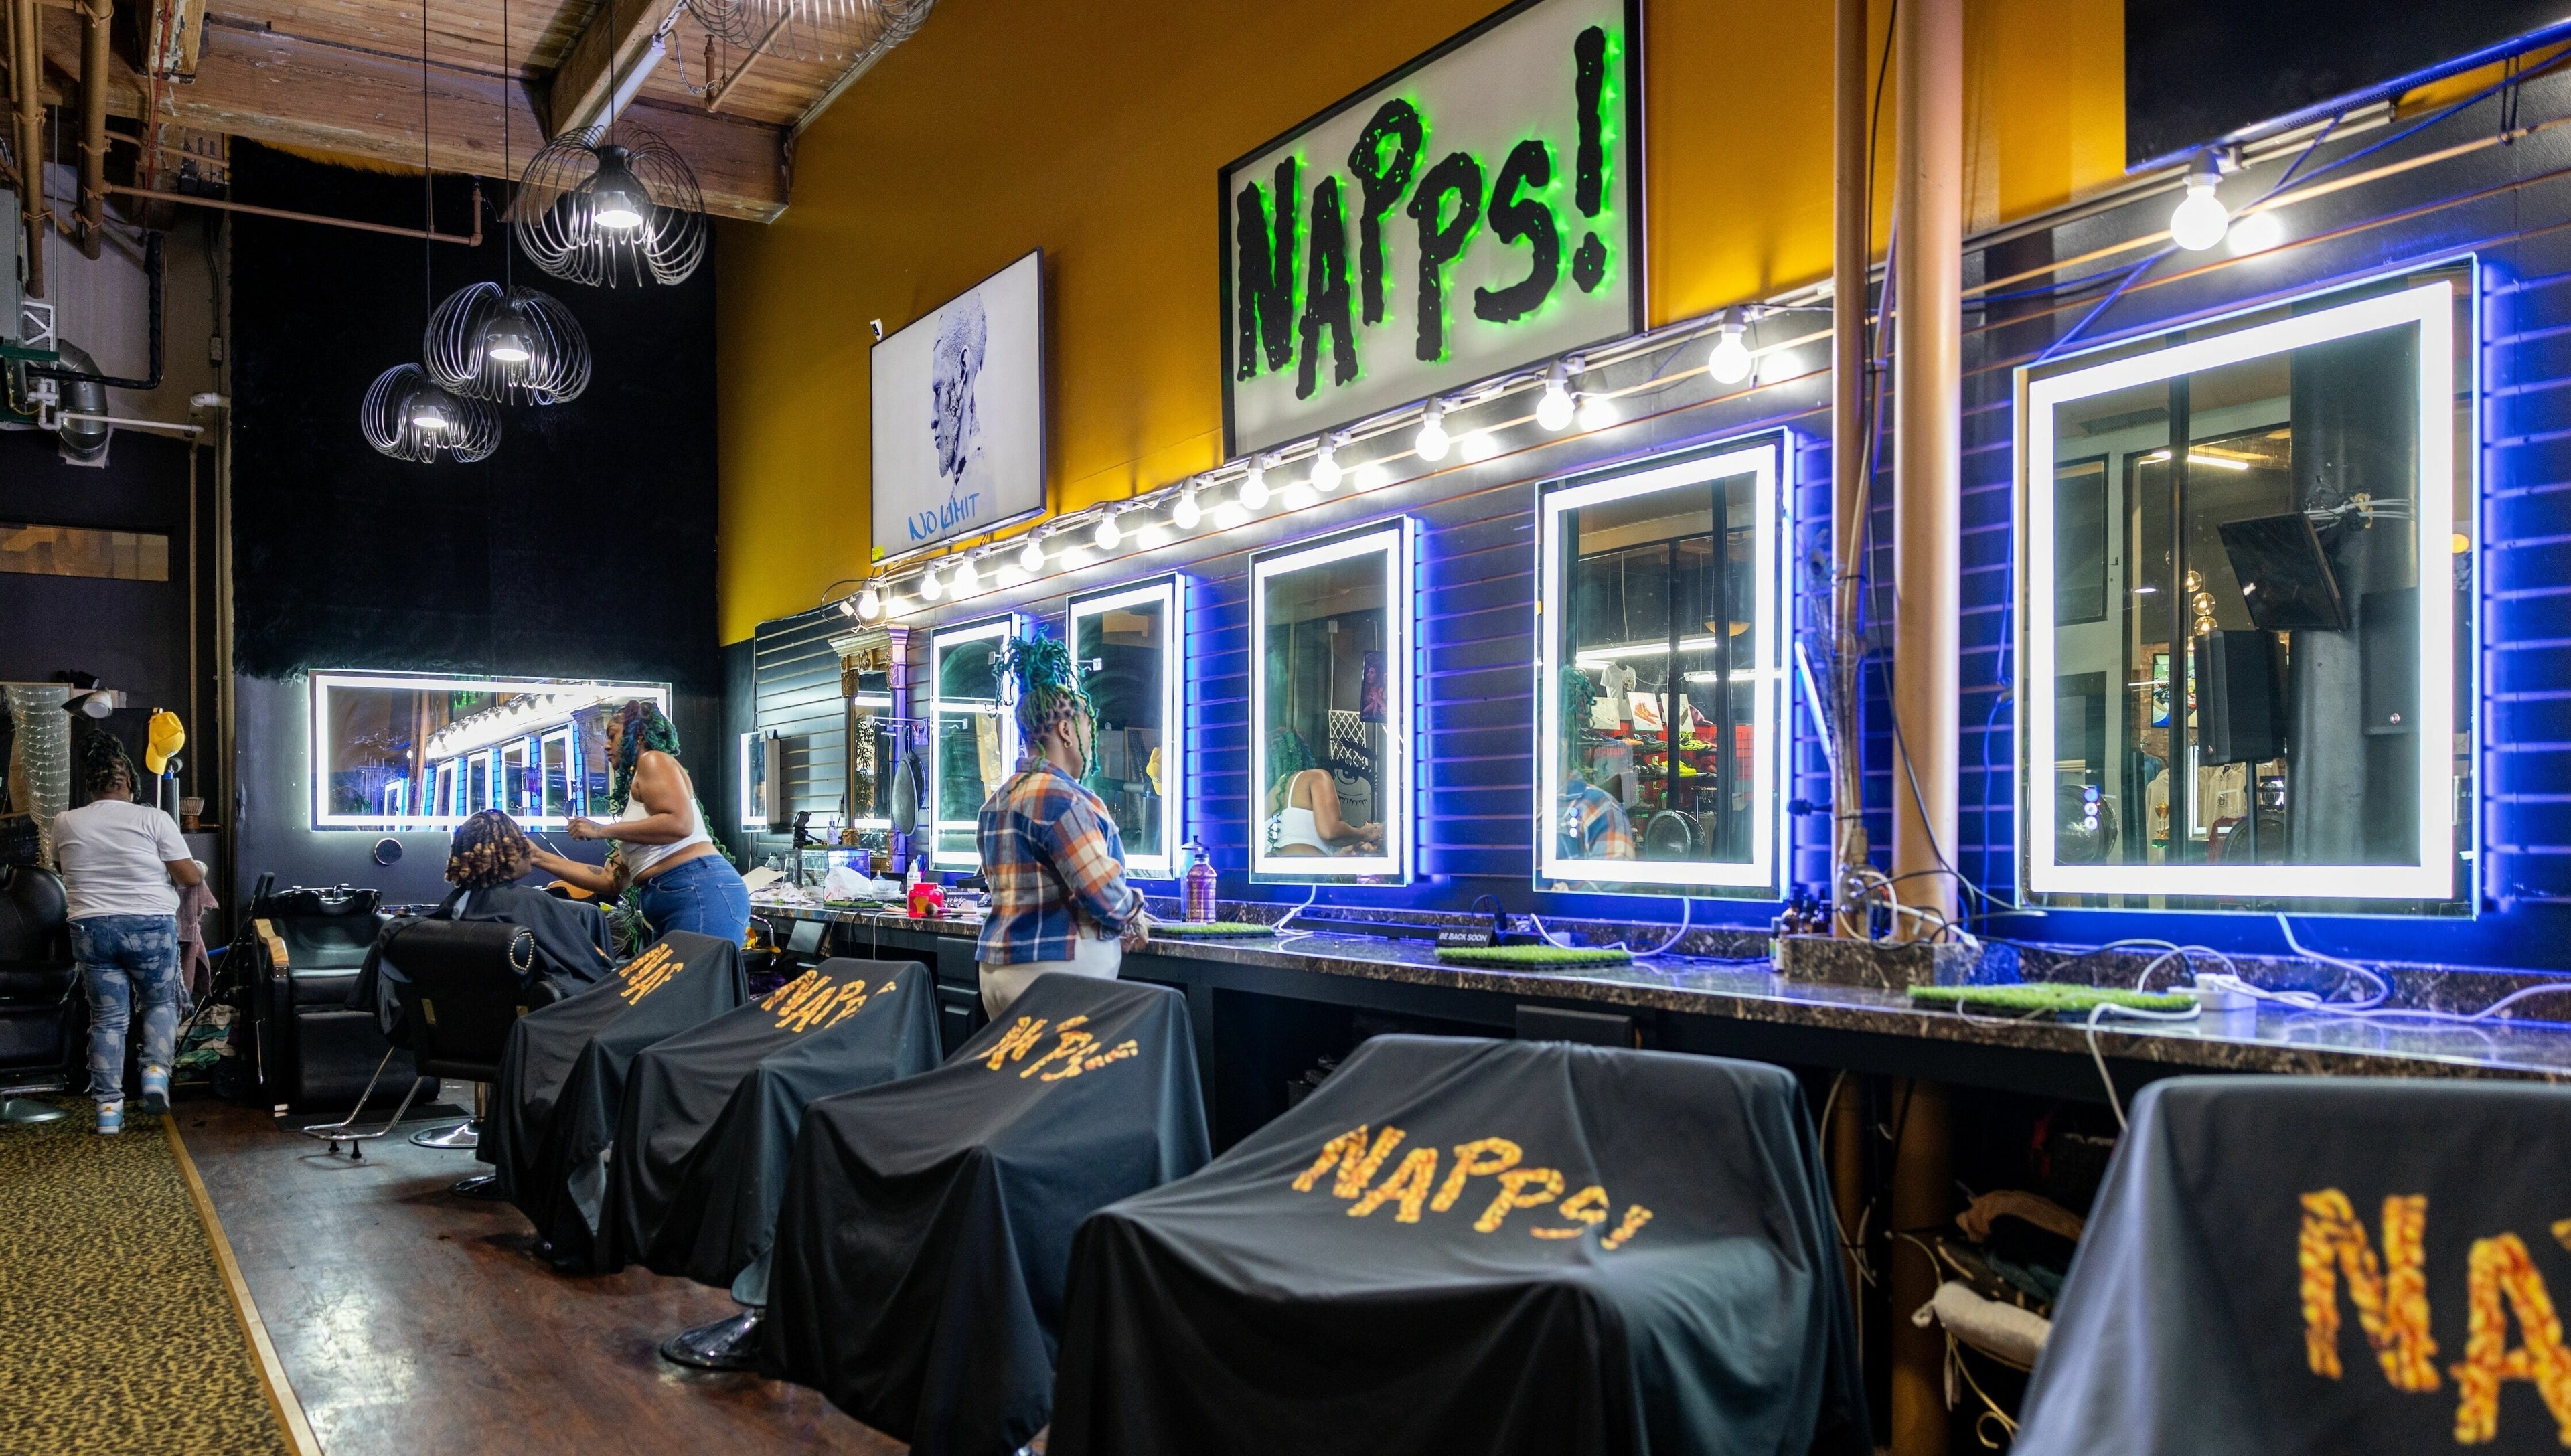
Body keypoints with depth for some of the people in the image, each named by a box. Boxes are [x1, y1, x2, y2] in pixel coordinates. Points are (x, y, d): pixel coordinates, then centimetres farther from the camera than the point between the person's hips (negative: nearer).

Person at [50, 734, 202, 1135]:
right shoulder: (153, 820, -8)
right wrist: (201, 871, 15)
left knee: (107, 1017, 9)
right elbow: (191, 877, -8)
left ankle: (108, 1107, 7)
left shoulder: (65, 824, 2)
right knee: (161, 1003, 17)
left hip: (91, 930, 2)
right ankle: (157, 1070, -4)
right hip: (151, 927, -2)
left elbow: (63, 868, 22)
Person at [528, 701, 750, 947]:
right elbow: (613, 881, 22)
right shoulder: (635, 794, 28)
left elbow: (680, 823, -13)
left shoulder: (653, 760, 5)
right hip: (670, 903, 9)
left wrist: (602, 830, -6)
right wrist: (540, 857, 23)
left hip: (701, 892, -9)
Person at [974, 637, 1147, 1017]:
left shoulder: (996, 803, 16)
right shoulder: (1062, 797, -14)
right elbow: (1103, 890, -19)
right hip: (1056, 973, -9)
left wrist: (1114, 931, 17)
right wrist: (1133, 919, 3)